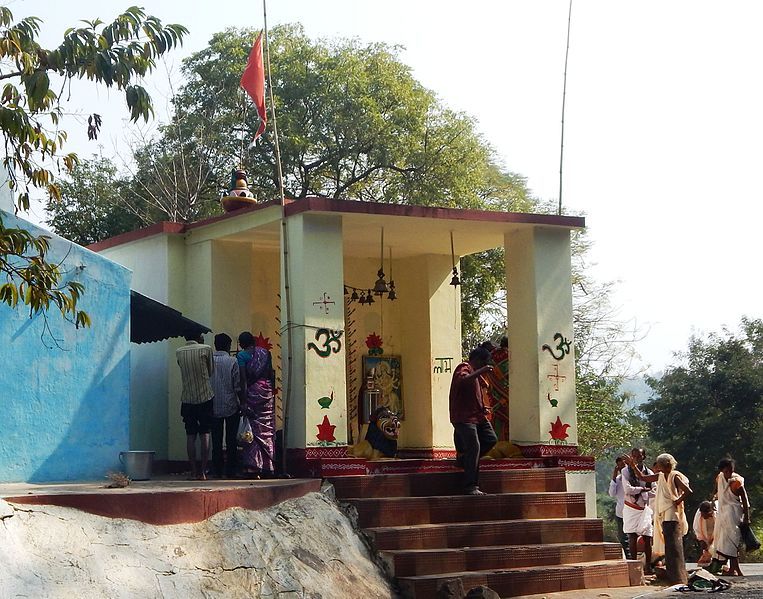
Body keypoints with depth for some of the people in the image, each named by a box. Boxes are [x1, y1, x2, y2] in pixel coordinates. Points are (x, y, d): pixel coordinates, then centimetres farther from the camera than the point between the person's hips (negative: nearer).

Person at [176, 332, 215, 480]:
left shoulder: (179, 352, 3)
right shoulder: (205, 349, -7)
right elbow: (211, 372, 5)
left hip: (187, 400, 2)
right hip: (205, 397, -2)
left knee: (190, 436, 6)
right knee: (205, 435, 1)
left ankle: (193, 471, 4)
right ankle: (203, 471, -2)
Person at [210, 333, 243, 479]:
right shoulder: (232, 361, -7)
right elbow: (238, 386, -9)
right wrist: (242, 403, 2)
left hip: (214, 407, 2)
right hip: (231, 406, -2)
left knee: (216, 440, 7)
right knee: (231, 440, 4)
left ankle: (217, 471, 6)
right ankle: (230, 471, 4)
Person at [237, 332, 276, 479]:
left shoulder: (242, 355, -1)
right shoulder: (265, 352, 10)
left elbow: (243, 379, -8)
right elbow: (272, 374, 9)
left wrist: (244, 402, -10)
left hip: (252, 391, -3)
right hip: (267, 390, 3)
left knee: (254, 430, -2)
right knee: (267, 429, 6)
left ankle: (253, 467, -11)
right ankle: (268, 468, 7)